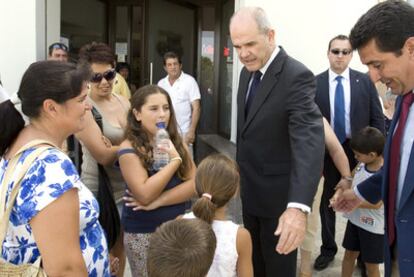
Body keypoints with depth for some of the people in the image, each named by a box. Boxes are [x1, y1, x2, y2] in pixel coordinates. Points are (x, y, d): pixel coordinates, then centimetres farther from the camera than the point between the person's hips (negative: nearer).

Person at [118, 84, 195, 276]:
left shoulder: (175, 141, 4)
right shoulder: (130, 149, -11)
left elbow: (194, 183, -5)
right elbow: (145, 195, -21)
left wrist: (158, 201, -16)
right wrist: (174, 160, -19)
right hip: (144, 233, -4)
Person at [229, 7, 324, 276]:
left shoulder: (296, 76, -23)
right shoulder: (248, 71, 4)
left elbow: (309, 141, -36)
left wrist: (298, 206, -47)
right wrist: (242, 177, 16)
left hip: (279, 195, -7)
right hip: (250, 191, 7)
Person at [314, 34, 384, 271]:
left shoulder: (365, 81, -2)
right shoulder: (316, 83, -3)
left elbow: (377, 119, 0)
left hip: (358, 152, 0)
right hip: (326, 152, 0)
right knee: (327, 203, 13)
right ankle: (328, 249, 31)